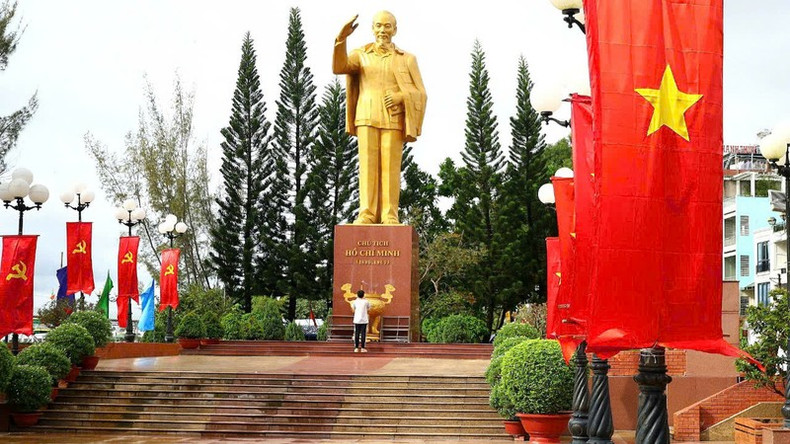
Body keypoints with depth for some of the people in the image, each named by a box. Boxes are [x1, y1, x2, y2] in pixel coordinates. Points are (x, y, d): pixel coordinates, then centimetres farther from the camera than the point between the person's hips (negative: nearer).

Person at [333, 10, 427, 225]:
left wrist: (401, 97, -16)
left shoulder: (407, 59, 9)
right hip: (367, 118, 1)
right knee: (368, 165, -6)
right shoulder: (361, 55, 10)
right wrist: (341, 38, -24)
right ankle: (367, 214, -6)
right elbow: (338, 66, -11)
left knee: (390, 166, -6)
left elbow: (420, 94, 4)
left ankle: (389, 216, -4)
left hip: (393, 120, -1)